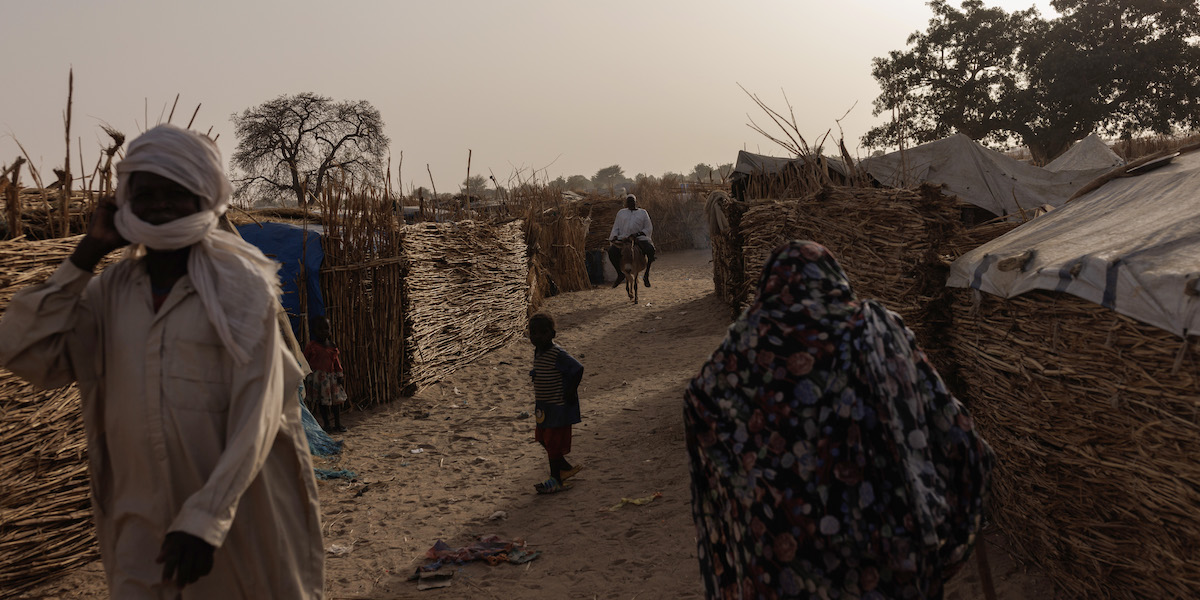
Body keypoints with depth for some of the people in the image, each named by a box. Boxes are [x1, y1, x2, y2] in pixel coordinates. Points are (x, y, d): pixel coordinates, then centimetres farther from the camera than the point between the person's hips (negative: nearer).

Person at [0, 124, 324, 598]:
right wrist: (87, 253, -5)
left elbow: (255, 415, -14)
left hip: (235, 519, -3)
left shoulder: (240, 288, -9)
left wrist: (206, 517, -20)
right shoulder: (111, 291, 5)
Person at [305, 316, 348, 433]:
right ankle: (327, 424, 13)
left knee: (336, 400, 5)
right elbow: (305, 361, -1)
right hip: (318, 376, -4)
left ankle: (338, 424, 14)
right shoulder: (311, 346, -5)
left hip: (332, 375, 4)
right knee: (323, 401, 2)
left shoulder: (332, 345, 8)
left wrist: (340, 375, 8)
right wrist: (307, 377, -4)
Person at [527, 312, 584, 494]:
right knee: (542, 438, 17)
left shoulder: (557, 354, -23)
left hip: (559, 405, -9)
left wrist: (570, 393, -21)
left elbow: (578, 369, -25)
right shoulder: (537, 351, 5)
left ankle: (556, 480, 13)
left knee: (554, 440, -1)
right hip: (544, 404, 9)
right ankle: (565, 467, 35)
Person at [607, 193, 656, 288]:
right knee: (612, 251, -28)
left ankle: (646, 275, -18)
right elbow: (615, 228, 19)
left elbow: (649, 228, 10)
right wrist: (614, 237, -2)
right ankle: (620, 274, -9)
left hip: (639, 238, -1)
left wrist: (638, 234, -8)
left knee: (650, 250, -33)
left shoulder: (643, 212, 16)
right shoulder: (621, 213, 22)